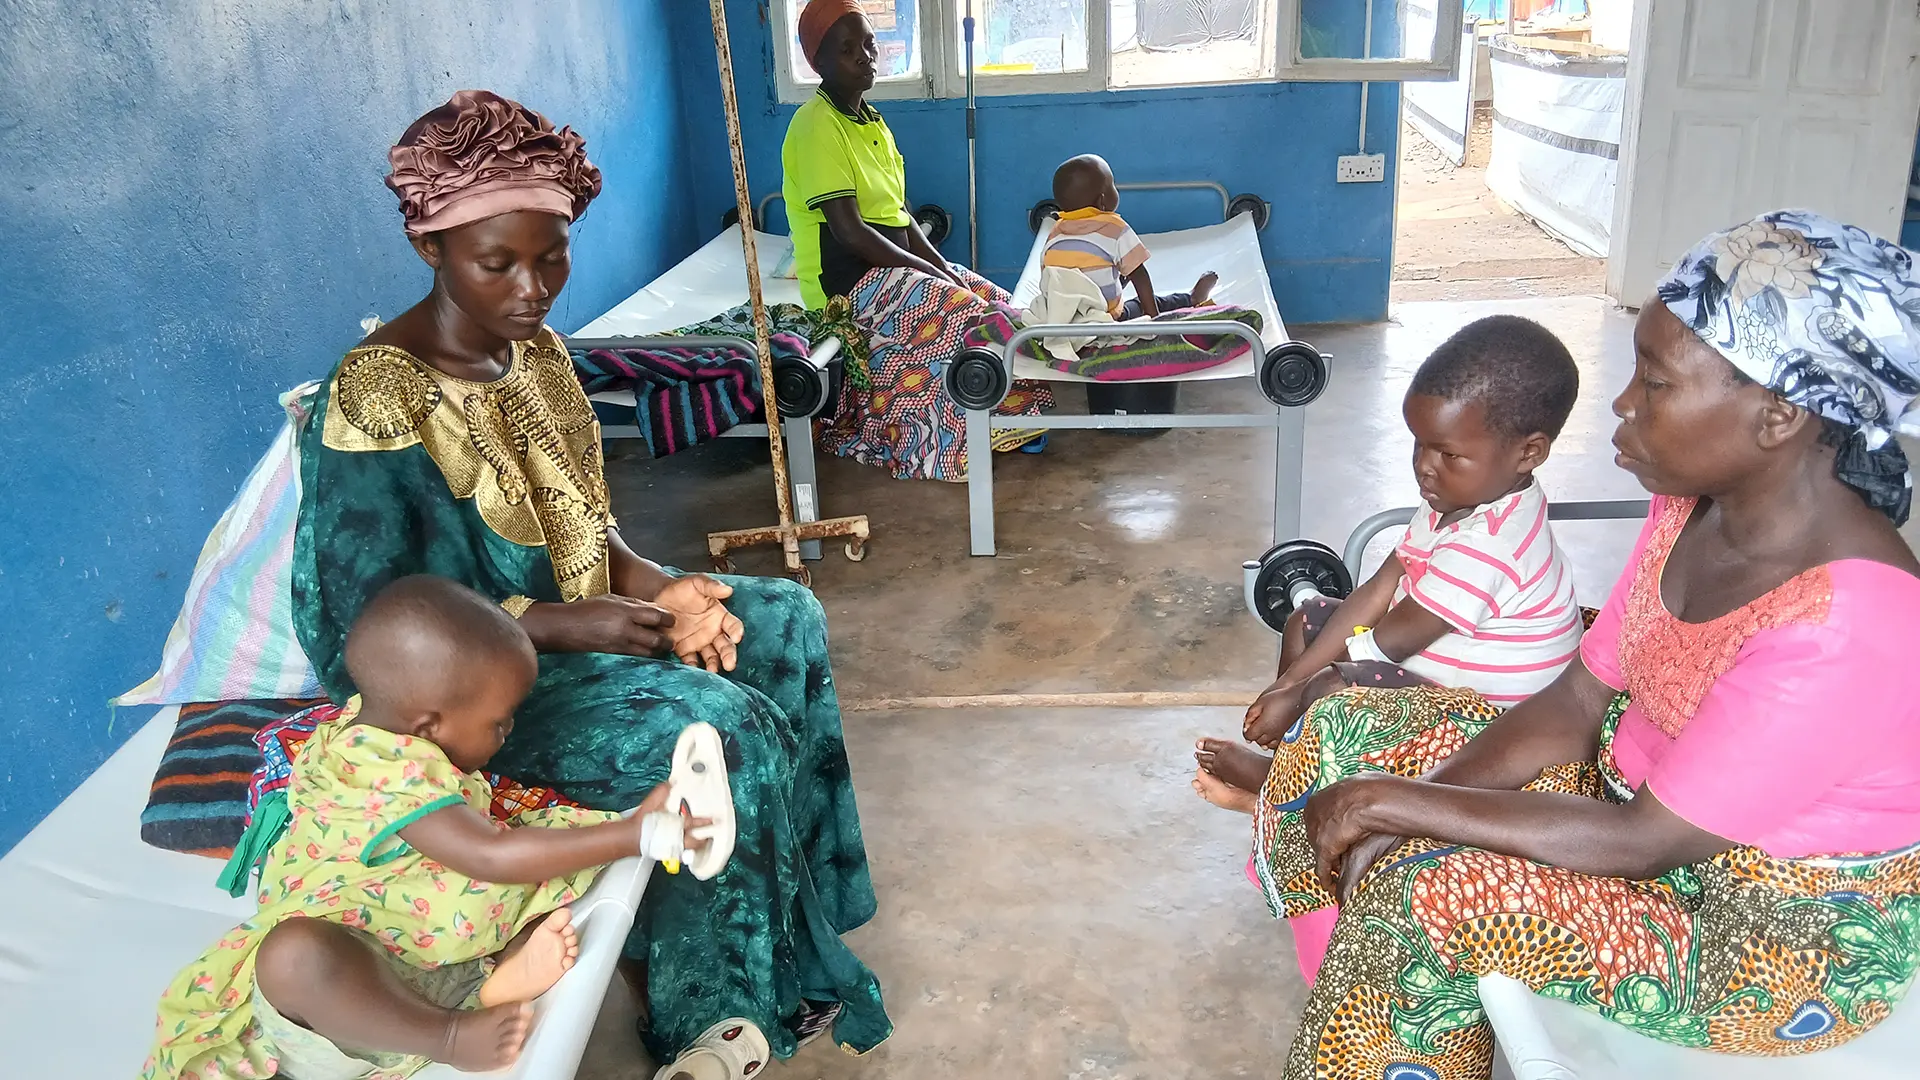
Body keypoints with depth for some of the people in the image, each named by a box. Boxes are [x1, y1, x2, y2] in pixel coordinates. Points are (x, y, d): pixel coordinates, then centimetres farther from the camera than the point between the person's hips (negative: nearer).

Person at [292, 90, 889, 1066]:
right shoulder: (374, 403, -25)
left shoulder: (533, 349, 0)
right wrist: (562, 624, -25)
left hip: (573, 615, 9)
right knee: (723, 729, -23)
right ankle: (711, 1007, 3)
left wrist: (650, 585, -10)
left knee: (784, 620, 5)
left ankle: (798, 921, 17)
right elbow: (373, 631, -23)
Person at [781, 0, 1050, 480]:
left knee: (995, 303, -1)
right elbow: (849, 231, -23)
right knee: (959, 315, -25)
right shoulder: (817, 125, -16)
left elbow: (899, 214, 13)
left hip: (892, 266, 9)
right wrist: (928, 271, -20)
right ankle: (952, 449, -12)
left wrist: (941, 265, -2)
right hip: (847, 280, -9)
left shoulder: (871, 121, 13)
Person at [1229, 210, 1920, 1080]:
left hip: (1794, 937, -8)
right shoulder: (1697, 507, -8)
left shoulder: (1845, 627, -33)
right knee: (1349, 732, -1)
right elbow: (1576, 703, -3)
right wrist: (1406, 807, -15)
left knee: (1425, 898, -27)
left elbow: (1643, 845, -29)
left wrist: (1401, 800, -23)